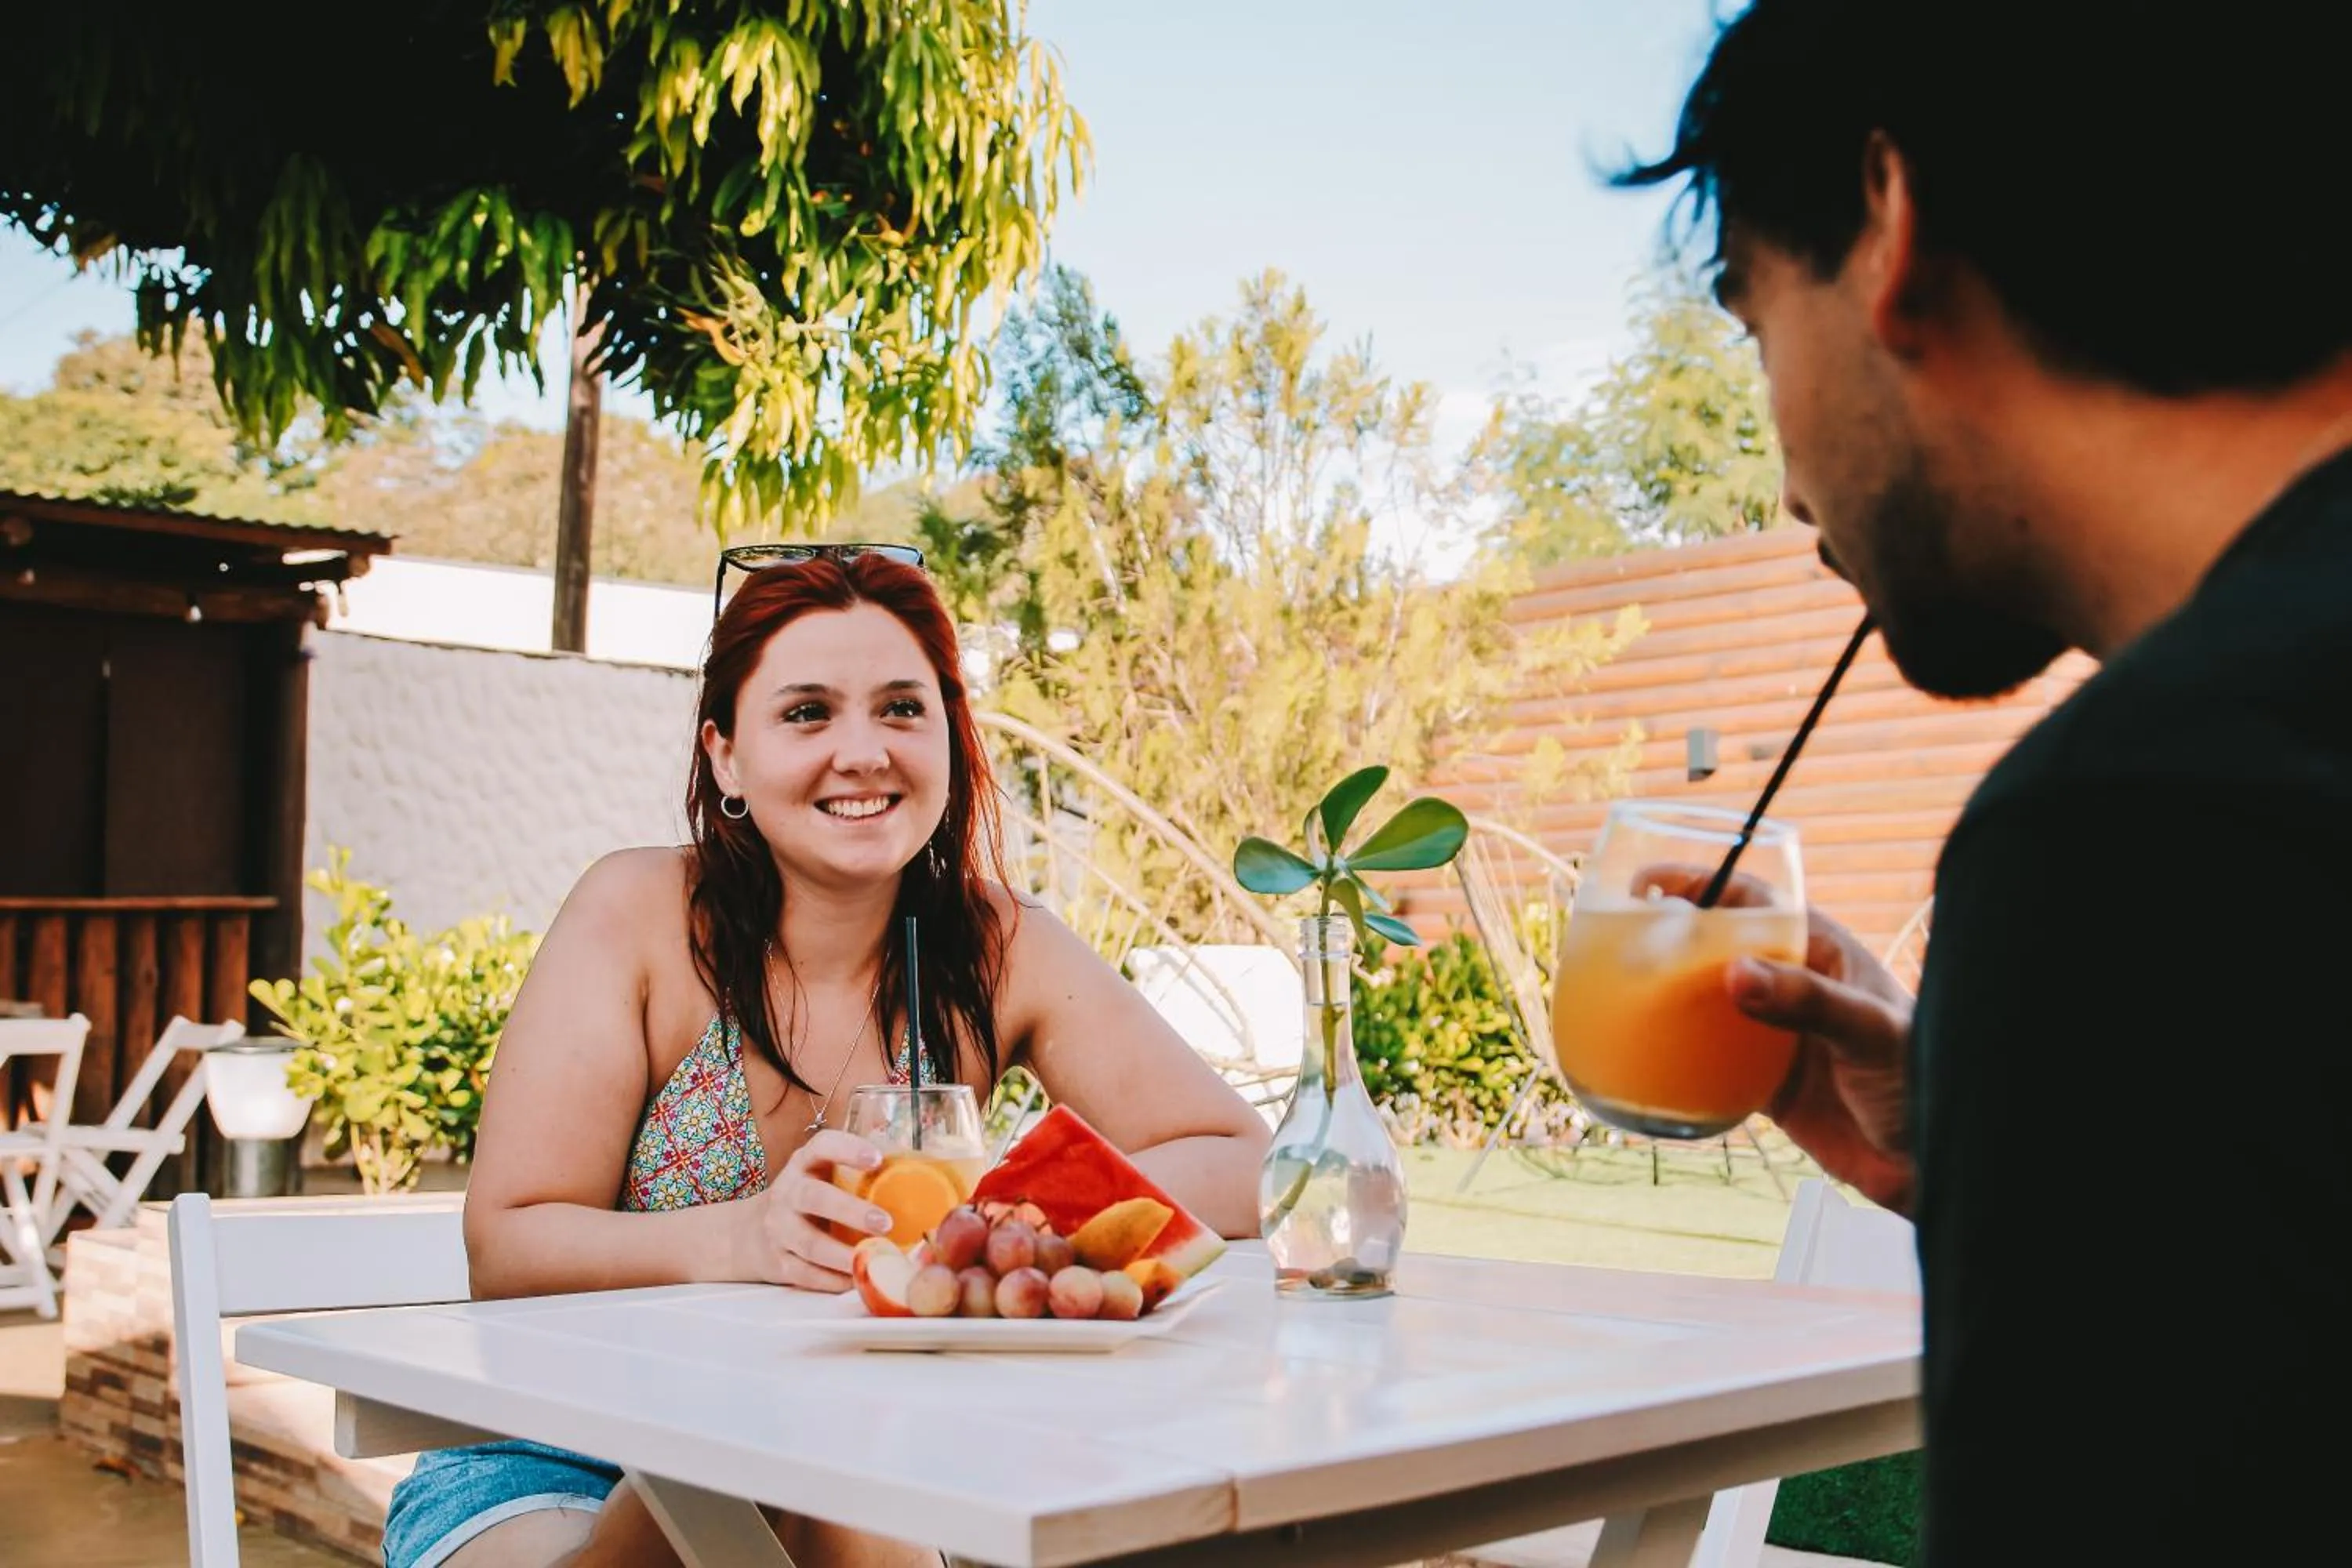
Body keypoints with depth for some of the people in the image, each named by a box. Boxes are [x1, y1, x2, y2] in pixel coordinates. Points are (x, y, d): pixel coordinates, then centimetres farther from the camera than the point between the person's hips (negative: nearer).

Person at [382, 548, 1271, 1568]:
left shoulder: (997, 951, -7)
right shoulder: (640, 917, -12)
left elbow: (1242, 1167, -9)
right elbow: (504, 1249, -14)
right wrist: (743, 1238, -33)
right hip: (560, 1470, -1)